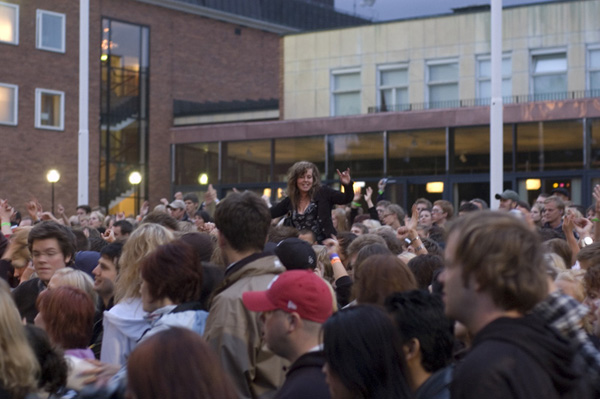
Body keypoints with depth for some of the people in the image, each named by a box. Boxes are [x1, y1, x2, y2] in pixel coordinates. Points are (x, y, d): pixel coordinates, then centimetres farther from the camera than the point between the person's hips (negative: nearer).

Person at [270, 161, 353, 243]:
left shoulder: (323, 193, -1)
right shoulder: (290, 201, 10)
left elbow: (346, 199, -7)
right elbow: (270, 213, 15)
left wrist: (347, 185, -24)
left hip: (324, 244, -3)